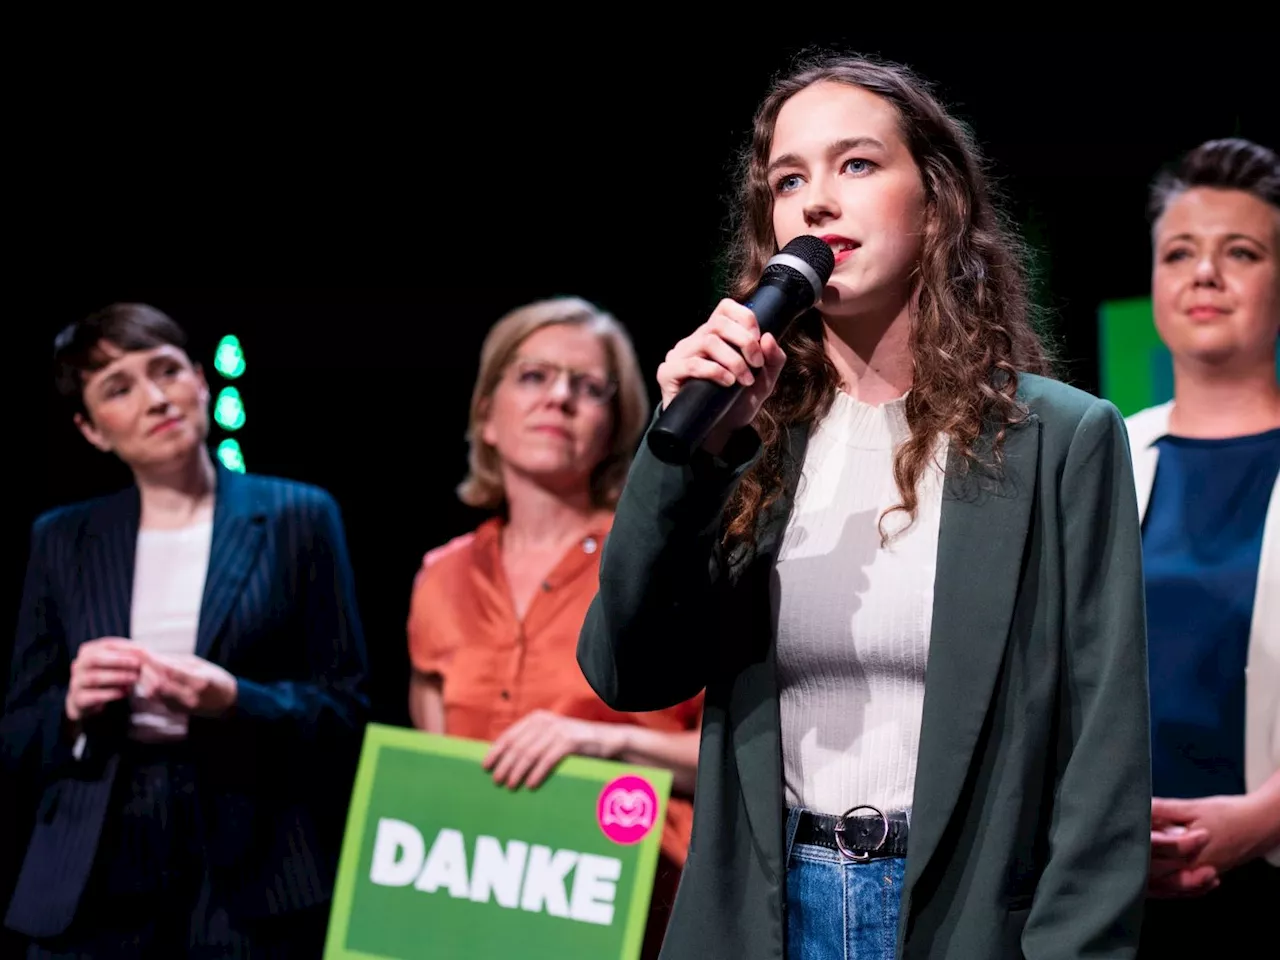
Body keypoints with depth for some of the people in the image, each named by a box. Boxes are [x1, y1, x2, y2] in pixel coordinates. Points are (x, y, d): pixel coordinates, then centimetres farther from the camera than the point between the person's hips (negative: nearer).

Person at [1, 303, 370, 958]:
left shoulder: (297, 518, 3)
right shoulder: (63, 539, 11)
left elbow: (346, 712, 1)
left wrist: (235, 702, -16)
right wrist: (74, 708, -9)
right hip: (93, 888, 2)